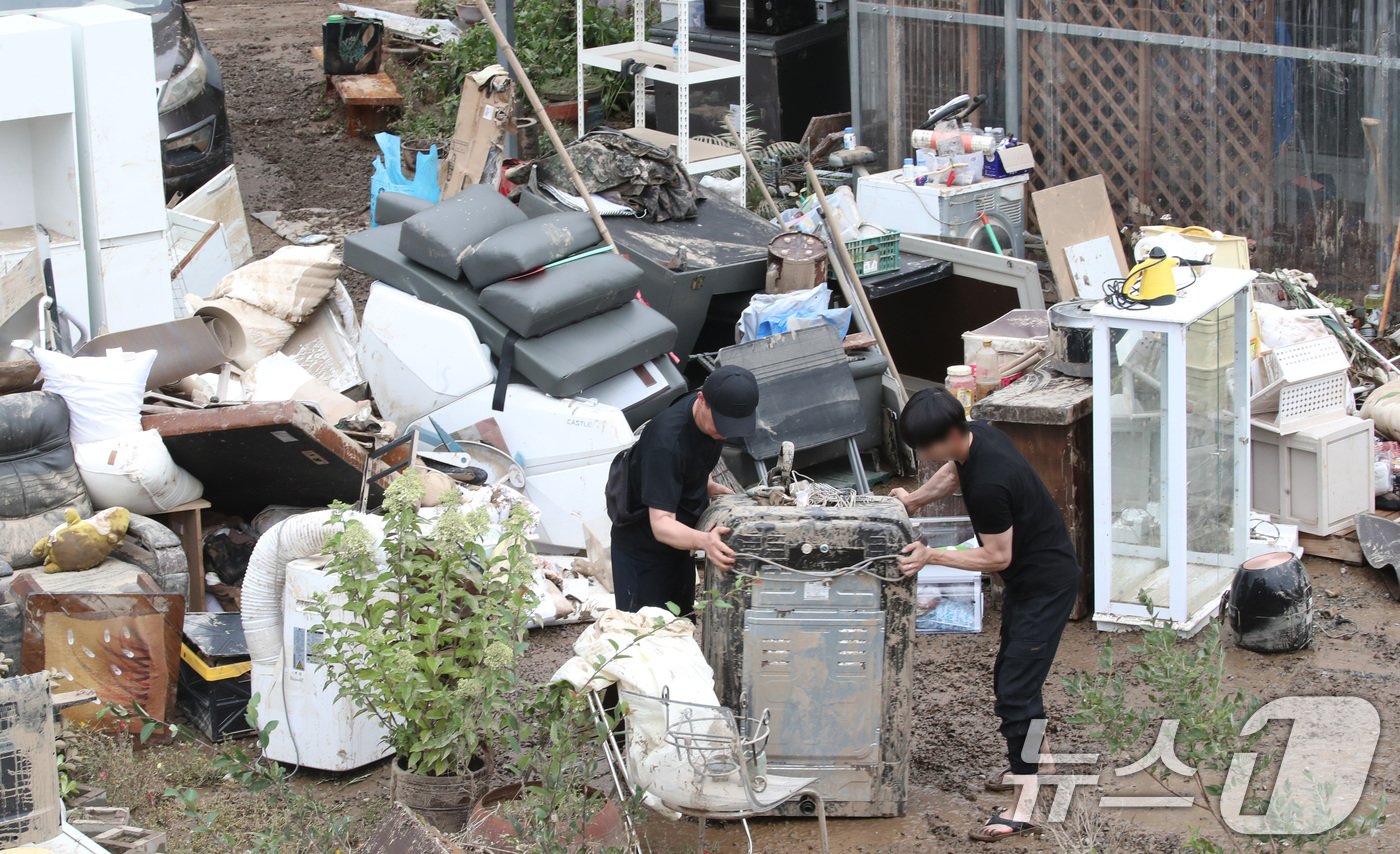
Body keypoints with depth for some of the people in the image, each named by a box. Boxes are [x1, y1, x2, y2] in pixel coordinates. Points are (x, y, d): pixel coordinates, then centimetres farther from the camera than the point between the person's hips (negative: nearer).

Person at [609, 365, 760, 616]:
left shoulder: (714, 415, -11)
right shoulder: (666, 442, -36)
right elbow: (661, 524, -39)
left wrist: (710, 488, -7)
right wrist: (703, 540, -57)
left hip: (678, 537, 8)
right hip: (642, 543, -8)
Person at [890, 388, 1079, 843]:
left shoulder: (989, 485, -33)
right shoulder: (976, 434, -6)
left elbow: (997, 557, -24)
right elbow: (955, 472, 18)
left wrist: (932, 556, -24)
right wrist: (916, 498, 7)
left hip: (1046, 583, -10)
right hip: (1027, 577, 10)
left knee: (1015, 689, -12)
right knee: (1011, 674, 23)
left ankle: (1023, 809, -12)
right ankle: (1035, 762, 42)